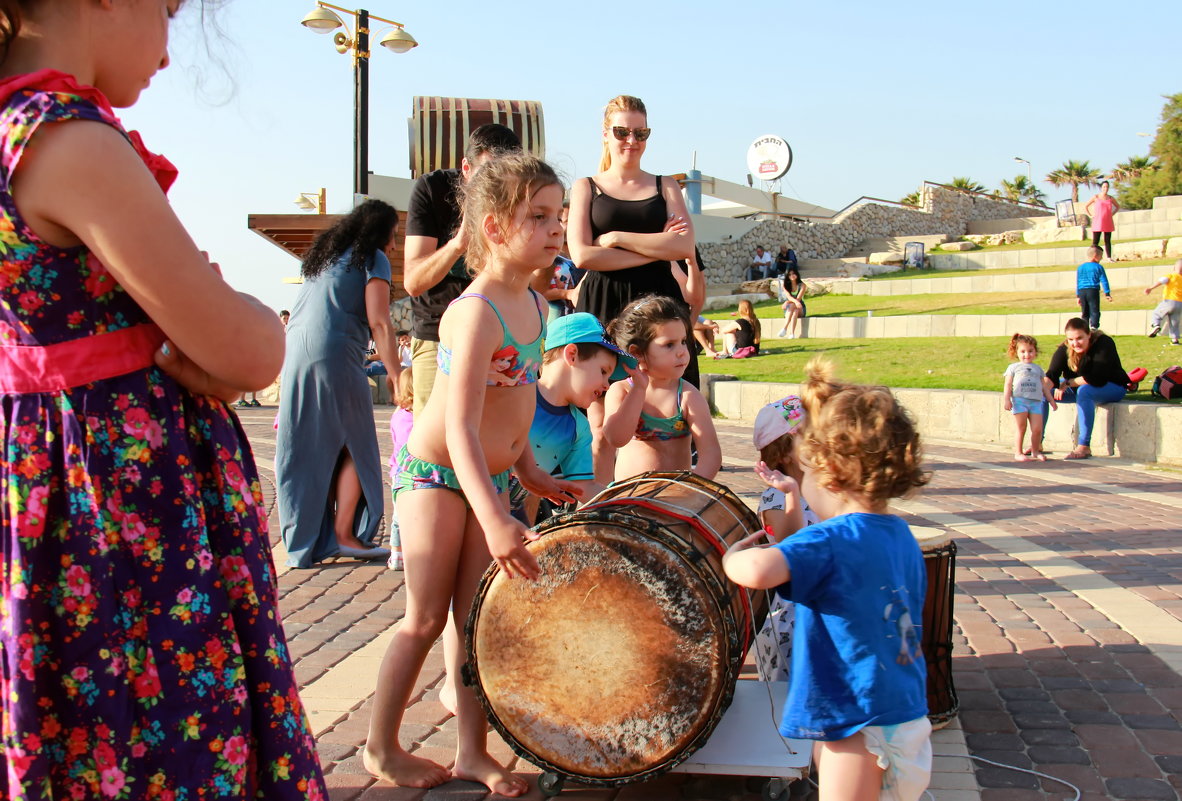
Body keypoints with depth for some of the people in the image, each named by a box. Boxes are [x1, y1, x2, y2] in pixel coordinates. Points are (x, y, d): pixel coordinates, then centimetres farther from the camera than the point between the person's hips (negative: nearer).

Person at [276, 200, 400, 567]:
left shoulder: (323, 254, 24)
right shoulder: (372, 259, 2)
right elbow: (378, 323, -8)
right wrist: (396, 376, -9)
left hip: (294, 357, 7)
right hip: (335, 357, -7)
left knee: (307, 450, 10)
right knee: (354, 447, 3)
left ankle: (306, 539, 14)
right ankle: (343, 534, 0)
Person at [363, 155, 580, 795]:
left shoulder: (534, 306, 2)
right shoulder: (475, 313, -25)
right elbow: (460, 426, -32)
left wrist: (528, 470, 15)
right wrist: (495, 518, -39)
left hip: (489, 477, 7)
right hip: (436, 475, -7)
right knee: (427, 618, 2)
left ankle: (471, 749, 20)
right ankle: (381, 748, 20)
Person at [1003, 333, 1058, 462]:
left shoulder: (1038, 369, 22)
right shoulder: (1013, 367, 11)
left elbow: (1044, 386, 25)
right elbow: (1008, 385, 4)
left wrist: (1051, 401, 20)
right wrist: (1007, 400, -8)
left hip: (1036, 402, 3)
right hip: (1019, 400, -3)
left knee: (1037, 428, -4)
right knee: (1020, 427, -3)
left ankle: (1035, 451, 13)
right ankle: (1018, 453, 2)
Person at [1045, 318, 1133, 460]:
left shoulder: (1104, 344, -23)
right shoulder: (1064, 349, -9)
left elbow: (1097, 378, -31)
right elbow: (1052, 375, -21)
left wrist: (1067, 383, -26)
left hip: (1113, 388, -6)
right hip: (1079, 387, 6)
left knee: (1084, 391, -38)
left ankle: (1084, 447, -37)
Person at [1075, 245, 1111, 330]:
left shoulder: (1080, 268, 12)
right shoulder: (1098, 267, -2)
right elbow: (1104, 281, -2)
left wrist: (1078, 296, 18)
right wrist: (1107, 293, 2)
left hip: (1081, 292, 5)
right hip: (1093, 291, -5)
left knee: (1085, 313, 12)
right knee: (1094, 312, -5)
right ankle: (1094, 326, -19)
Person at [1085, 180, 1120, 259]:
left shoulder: (1111, 198, 9)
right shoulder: (1096, 197, 1)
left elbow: (1118, 206, 25)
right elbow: (1086, 207, 7)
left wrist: (1112, 214, 10)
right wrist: (1090, 215, -1)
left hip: (1108, 223, 3)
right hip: (1097, 222, -3)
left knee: (1107, 241, 4)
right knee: (1095, 242, -7)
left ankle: (1109, 258, 6)